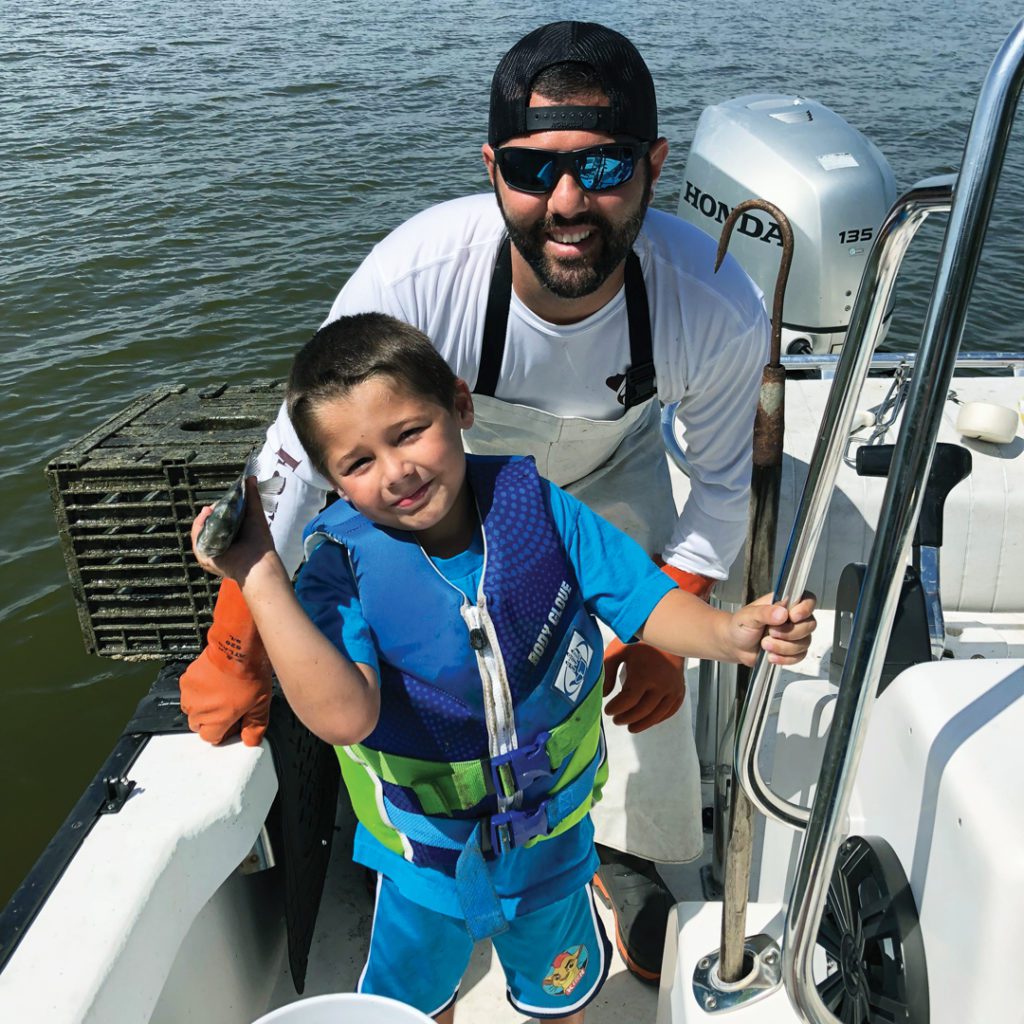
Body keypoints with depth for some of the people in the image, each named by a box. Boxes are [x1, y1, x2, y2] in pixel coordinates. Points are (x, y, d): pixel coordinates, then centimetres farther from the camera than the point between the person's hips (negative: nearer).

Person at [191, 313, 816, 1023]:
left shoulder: (537, 508, -20)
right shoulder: (342, 564, -24)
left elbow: (645, 602, -14)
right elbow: (343, 715, -38)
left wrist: (728, 632, -33)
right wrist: (262, 580, -43)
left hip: (550, 832, 1)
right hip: (425, 850, 0)